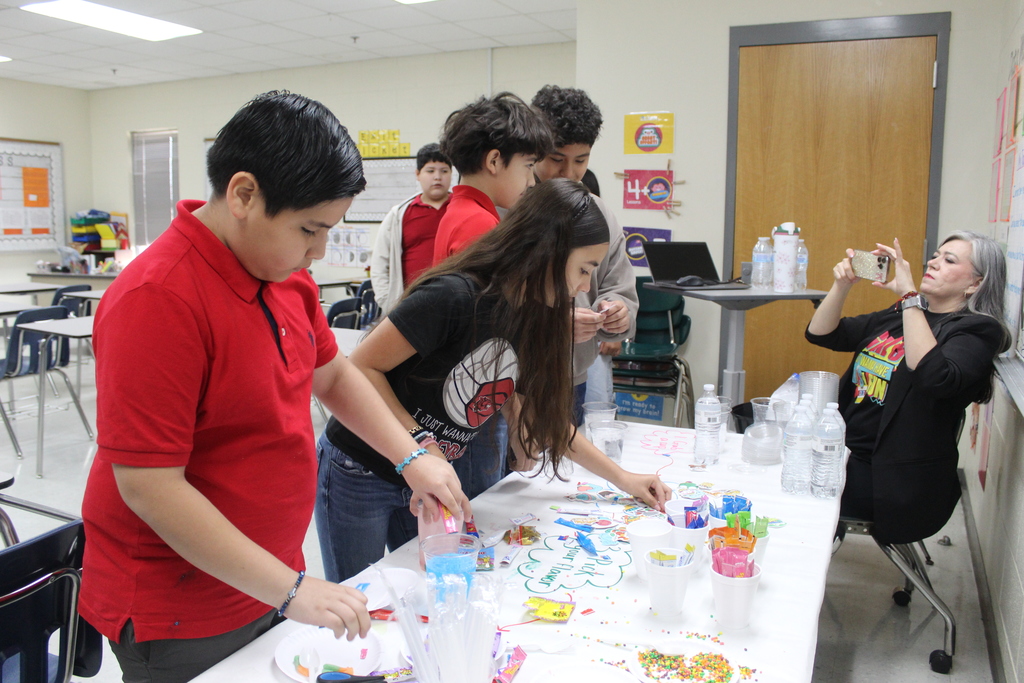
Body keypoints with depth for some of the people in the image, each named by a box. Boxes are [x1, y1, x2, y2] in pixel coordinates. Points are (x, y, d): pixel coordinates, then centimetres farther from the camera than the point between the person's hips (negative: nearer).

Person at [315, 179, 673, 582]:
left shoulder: (530, 321, -1)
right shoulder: (455, 297, -26)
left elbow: (541, 417, 9)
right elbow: (362, 368, -23)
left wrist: (621, 478, 9)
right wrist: (421, 445, -25)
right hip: (357, 473, -6)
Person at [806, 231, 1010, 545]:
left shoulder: (978, 331, -7)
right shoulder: (897, 316, 14)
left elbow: (934, 377, -29)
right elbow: (820, 334, 9)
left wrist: (909, 296, -26)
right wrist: (841, 286, -8)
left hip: (897, 481, -7)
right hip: (845, 452, 7)